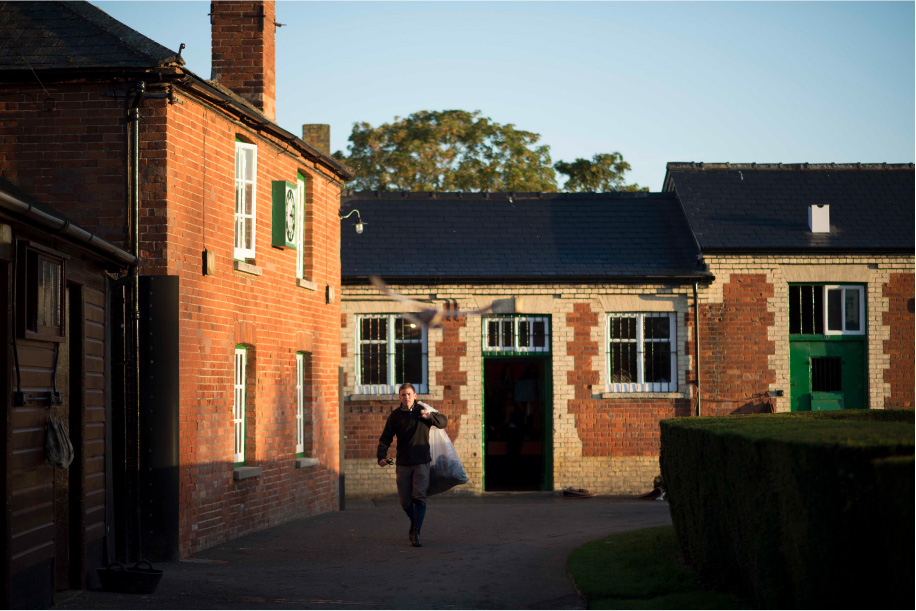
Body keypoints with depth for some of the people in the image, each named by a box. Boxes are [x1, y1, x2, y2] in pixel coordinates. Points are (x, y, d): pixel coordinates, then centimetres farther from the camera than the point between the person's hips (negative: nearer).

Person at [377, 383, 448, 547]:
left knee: (419, 497, -14)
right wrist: (381, 457, -14)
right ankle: (415, 523, 34)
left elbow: (444, 422, -2)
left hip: (421, 462, -2)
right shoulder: (395, 416, 4)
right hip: (402, 464, 2)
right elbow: (385, 438, 2)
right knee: (405, 501, 7)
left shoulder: (422, 411, 2)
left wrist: (429, 416, -22)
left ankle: (416, 533, -16)